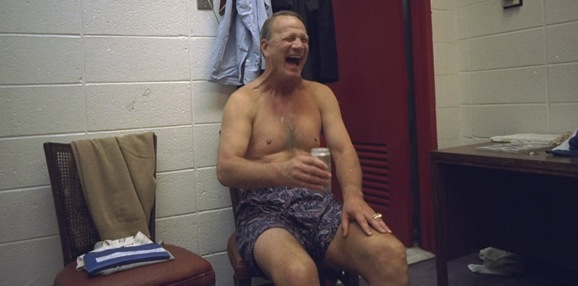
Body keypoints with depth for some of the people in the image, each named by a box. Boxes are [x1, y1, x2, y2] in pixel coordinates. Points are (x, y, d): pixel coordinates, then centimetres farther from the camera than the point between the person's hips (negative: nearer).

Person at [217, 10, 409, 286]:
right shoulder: (244, 100, 1)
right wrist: (282, 171, -32)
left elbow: (343, 150, 4)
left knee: (391, 253, -23)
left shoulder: (320, 94, 15)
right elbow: (226, 169, -12)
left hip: (320, 204, 4)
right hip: (265, 210, -4)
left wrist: (352, 194, -18)